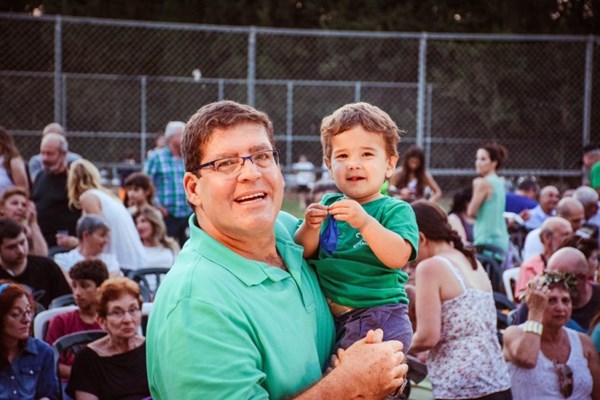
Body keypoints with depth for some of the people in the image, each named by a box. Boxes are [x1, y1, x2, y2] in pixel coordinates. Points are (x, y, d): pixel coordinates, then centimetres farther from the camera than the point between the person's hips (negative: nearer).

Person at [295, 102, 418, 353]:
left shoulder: (395, 210, -5)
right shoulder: (328, 204, 9)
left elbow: (398, 257, -21)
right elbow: (303, 253, 4)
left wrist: (365, 222, -34)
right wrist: (310, 228, -16)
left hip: (379, 318, -5)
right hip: (328, 318, 5)